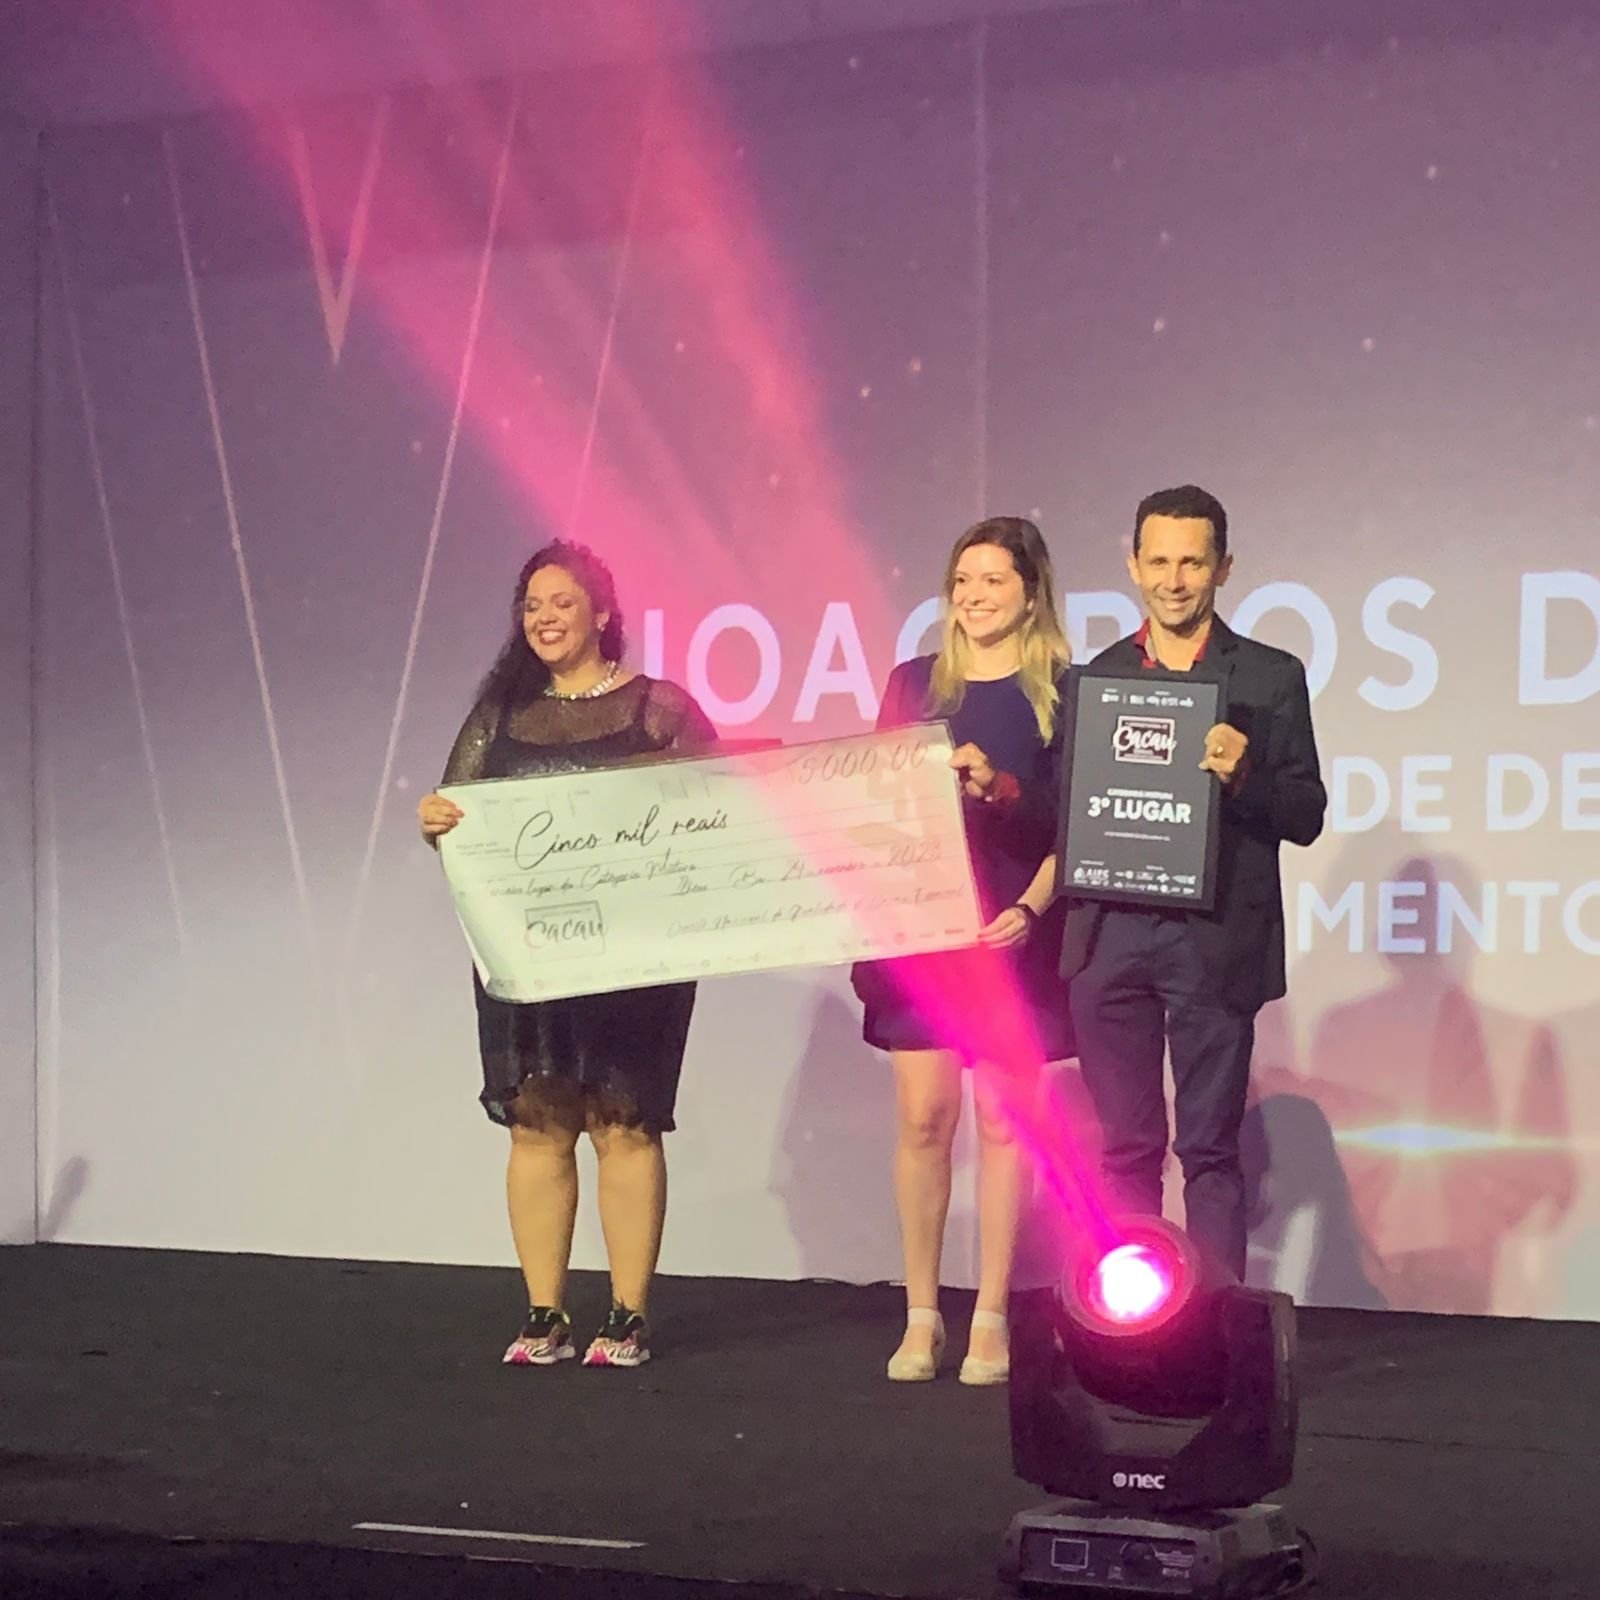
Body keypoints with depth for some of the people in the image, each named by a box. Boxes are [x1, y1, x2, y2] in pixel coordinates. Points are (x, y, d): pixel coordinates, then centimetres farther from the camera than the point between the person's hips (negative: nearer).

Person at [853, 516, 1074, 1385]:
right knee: (922, 1116, -1)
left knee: (1001, 1120, 1)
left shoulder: (1059, 693, 1)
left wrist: (1031, 908, -15)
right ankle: (921, 1315, 8)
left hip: (1009, 930, -2)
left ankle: (991, 1319, 8)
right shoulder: (914, 683, 10)